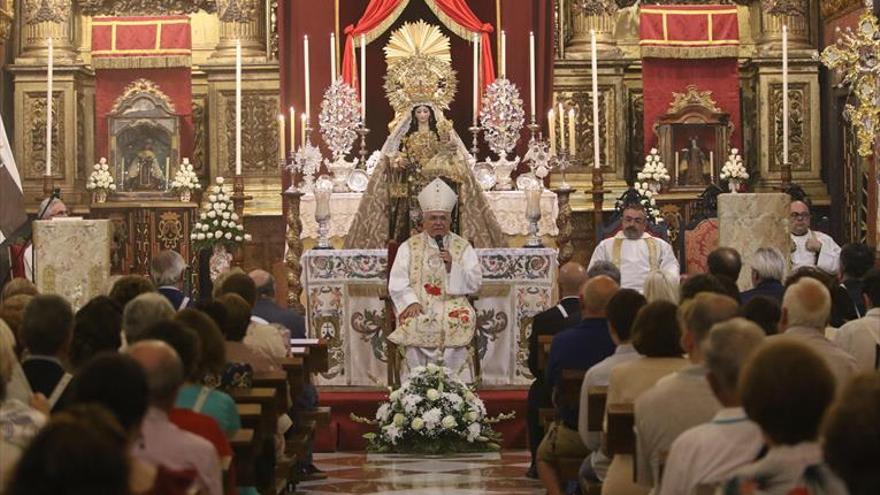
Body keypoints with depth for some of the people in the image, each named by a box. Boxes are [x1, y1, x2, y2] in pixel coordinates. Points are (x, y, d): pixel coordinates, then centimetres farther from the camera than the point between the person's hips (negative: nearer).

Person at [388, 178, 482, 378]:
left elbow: (475, 284, 4)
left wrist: (452, 267, -11)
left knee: (462, 320, -31)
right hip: (418, 308, 0)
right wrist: (411, 301, -16)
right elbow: (396, 283, 3)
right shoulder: (409, 247, 12)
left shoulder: (463, 247, 12)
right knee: (412, 323, -31)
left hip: (452, 306, 0)